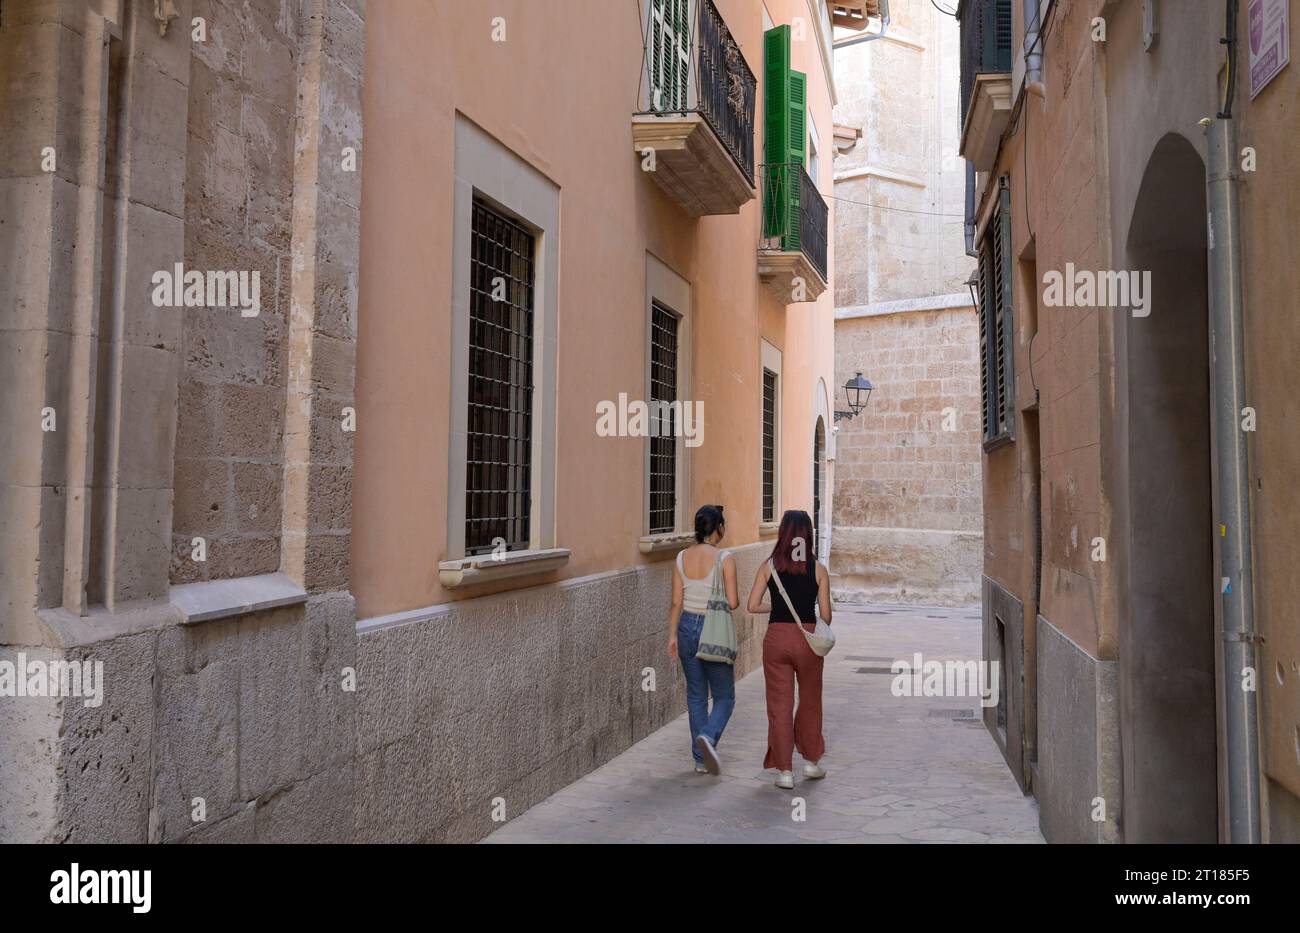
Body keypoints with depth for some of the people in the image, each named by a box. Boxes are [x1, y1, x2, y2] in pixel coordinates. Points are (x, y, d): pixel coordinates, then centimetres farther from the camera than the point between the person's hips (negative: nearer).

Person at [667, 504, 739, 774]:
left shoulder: (682, 557, 0)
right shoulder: (724, 558, -14)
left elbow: (676, 602, 1)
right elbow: (732, 602, -14)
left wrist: (672, 635, 8)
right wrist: (735, 599, 8)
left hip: (687, 627, 4)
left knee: (696, 696, 15)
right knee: (724, 696, 10)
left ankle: (701, 759, 17)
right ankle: (708, 736, -18)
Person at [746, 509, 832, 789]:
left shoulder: (769, 566, -3)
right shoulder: (817, 569, -3)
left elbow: (752, 606, -6)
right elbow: (826, 615, -3)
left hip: (777, 637, 0)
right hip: (808, 638, 0)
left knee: (780, 705, 8)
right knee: (810, 702, 19)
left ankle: (785, 771, 10)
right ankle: (811, 761, 31)